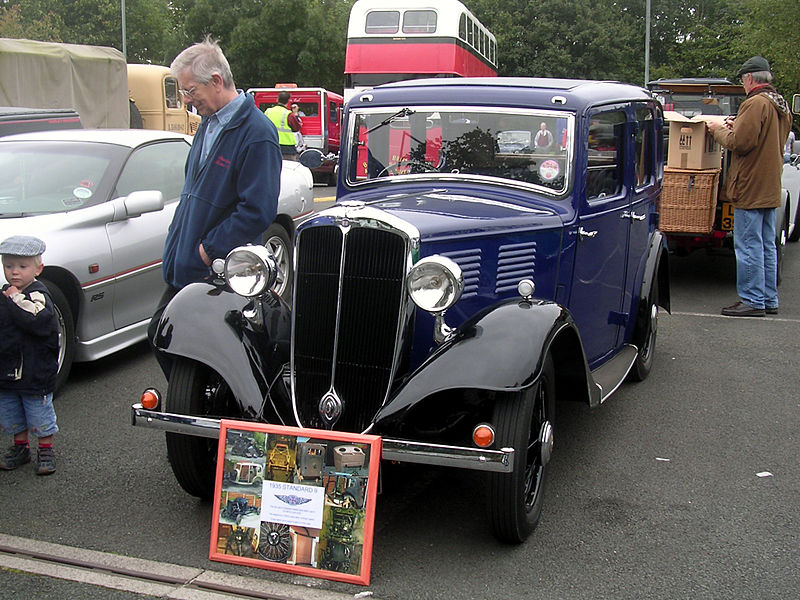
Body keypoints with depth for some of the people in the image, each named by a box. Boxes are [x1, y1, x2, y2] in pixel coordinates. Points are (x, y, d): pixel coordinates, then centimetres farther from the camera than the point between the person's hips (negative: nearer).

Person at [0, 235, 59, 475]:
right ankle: (20, 447, 34)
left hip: (35, 372, -7)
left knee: (40, 413, 4)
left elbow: (37, 321, -34)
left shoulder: (38, 295, -15)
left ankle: (46, 450, 19)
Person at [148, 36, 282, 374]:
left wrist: (209, 250, -17)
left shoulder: (257, 134, -17)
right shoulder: (209, 122, 12)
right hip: (185, 268, 9)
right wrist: (178, 242, 14)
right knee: (160, 335, 15)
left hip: (219, 273, -9)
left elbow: (258, 212, -22)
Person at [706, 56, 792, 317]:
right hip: (771, 187, 10)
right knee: (767, 246, 13)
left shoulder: (755, 103, -16)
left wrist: (719, 130, -3)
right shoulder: (781, 105, 14)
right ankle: (769, 300, 19)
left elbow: (740, 143, -20)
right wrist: (737, 126, 15)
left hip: (751, 188, -9)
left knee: (749, 246, -4)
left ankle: (752, 301, -1)